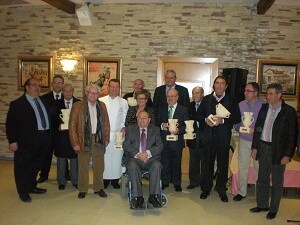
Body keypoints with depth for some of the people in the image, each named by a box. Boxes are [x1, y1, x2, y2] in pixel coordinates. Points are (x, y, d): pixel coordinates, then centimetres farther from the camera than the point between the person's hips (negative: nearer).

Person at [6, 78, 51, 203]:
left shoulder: (43, 102, 12)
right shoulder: (17, 104, -5)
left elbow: (49, 118, 16)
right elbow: (10, 124, -8)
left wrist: (48, 136, 9)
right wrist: (12, 141, -13)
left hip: (43, 141, 6)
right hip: (26, 142, -6)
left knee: (36, 166, 18)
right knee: (22, 167, 6)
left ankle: (32, 187, 36)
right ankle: (23, 191, 23)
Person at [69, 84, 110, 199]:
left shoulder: (102, 106, 7)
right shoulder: (77, 106, -4)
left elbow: (106, 124, 12)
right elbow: (72, 126, -4)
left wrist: (106, 139, 6)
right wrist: (75, 143, -7)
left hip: (99, 140, 3)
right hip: (84, 141, -3)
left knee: (99, 166, 11)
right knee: (83, 167, 7)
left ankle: (98, 188, 27)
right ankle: (82, 190, 23)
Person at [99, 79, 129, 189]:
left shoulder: (123, 102, 8)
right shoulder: (101, 101, 5)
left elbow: (126, 118, 9)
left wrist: (124, 127, -7)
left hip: (118, 134, 1)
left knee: (117, 156, 2)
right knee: (105, 156, 1)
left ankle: (115, 179, 15)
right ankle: (105, 178, 15)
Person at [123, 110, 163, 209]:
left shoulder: (155, 129, 15)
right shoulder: (130, 129, 14)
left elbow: (159, 146, 4)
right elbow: (125, 145, 2)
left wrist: (148, 153, -14)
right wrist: (137, 154, -13)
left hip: (151, 158, 1)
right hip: (135, 158, 0)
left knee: (157, 165, -32)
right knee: (132, 166, -33)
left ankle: (153, 196, -25)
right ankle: (138, 197, -28)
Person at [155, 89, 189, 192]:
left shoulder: (183, 109, 2)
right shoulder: (162, 109, 12)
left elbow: (186, 125, -3)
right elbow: (157, 123, 11)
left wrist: (179, 130, -20)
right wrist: (162, 126, -10)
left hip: (177, 141, -2)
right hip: (164, 140, 2)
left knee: (176, 163, 7)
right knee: (164, 162, 7)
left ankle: (177, 183, 22)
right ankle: (164, 182, 22)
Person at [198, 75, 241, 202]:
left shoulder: (231, 100, 3)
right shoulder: (206, 99, 9)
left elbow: (237, 118, -2)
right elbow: (199, 115, 10)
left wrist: (222, 120, -15)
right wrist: (205, 120, -11)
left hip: (224, 137, -1)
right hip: (208, 136, 1)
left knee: (223, 164, 6)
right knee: (207, 163, 8)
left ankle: (221, 190, 22)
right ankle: (206, 189, 23)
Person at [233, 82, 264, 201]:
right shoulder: (241, 104, 2)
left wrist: (255, 130, -21)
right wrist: (239, 128, -9)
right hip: (244, 140, 3)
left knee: (259, 168, 10)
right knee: (243, 167, 10)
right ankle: (241, 192, 24)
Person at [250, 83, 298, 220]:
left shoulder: (289, 111, -10)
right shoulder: (264, 108, 4)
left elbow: (292, 135, -10)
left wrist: (287, 155, -12)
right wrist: (255, 147, 7)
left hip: (278, 151, -5)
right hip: (263, 148, 5)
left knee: (277, 182, 10)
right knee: (262, 179, 15)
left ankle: (273, 209, 27)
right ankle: (262, 205, 32)